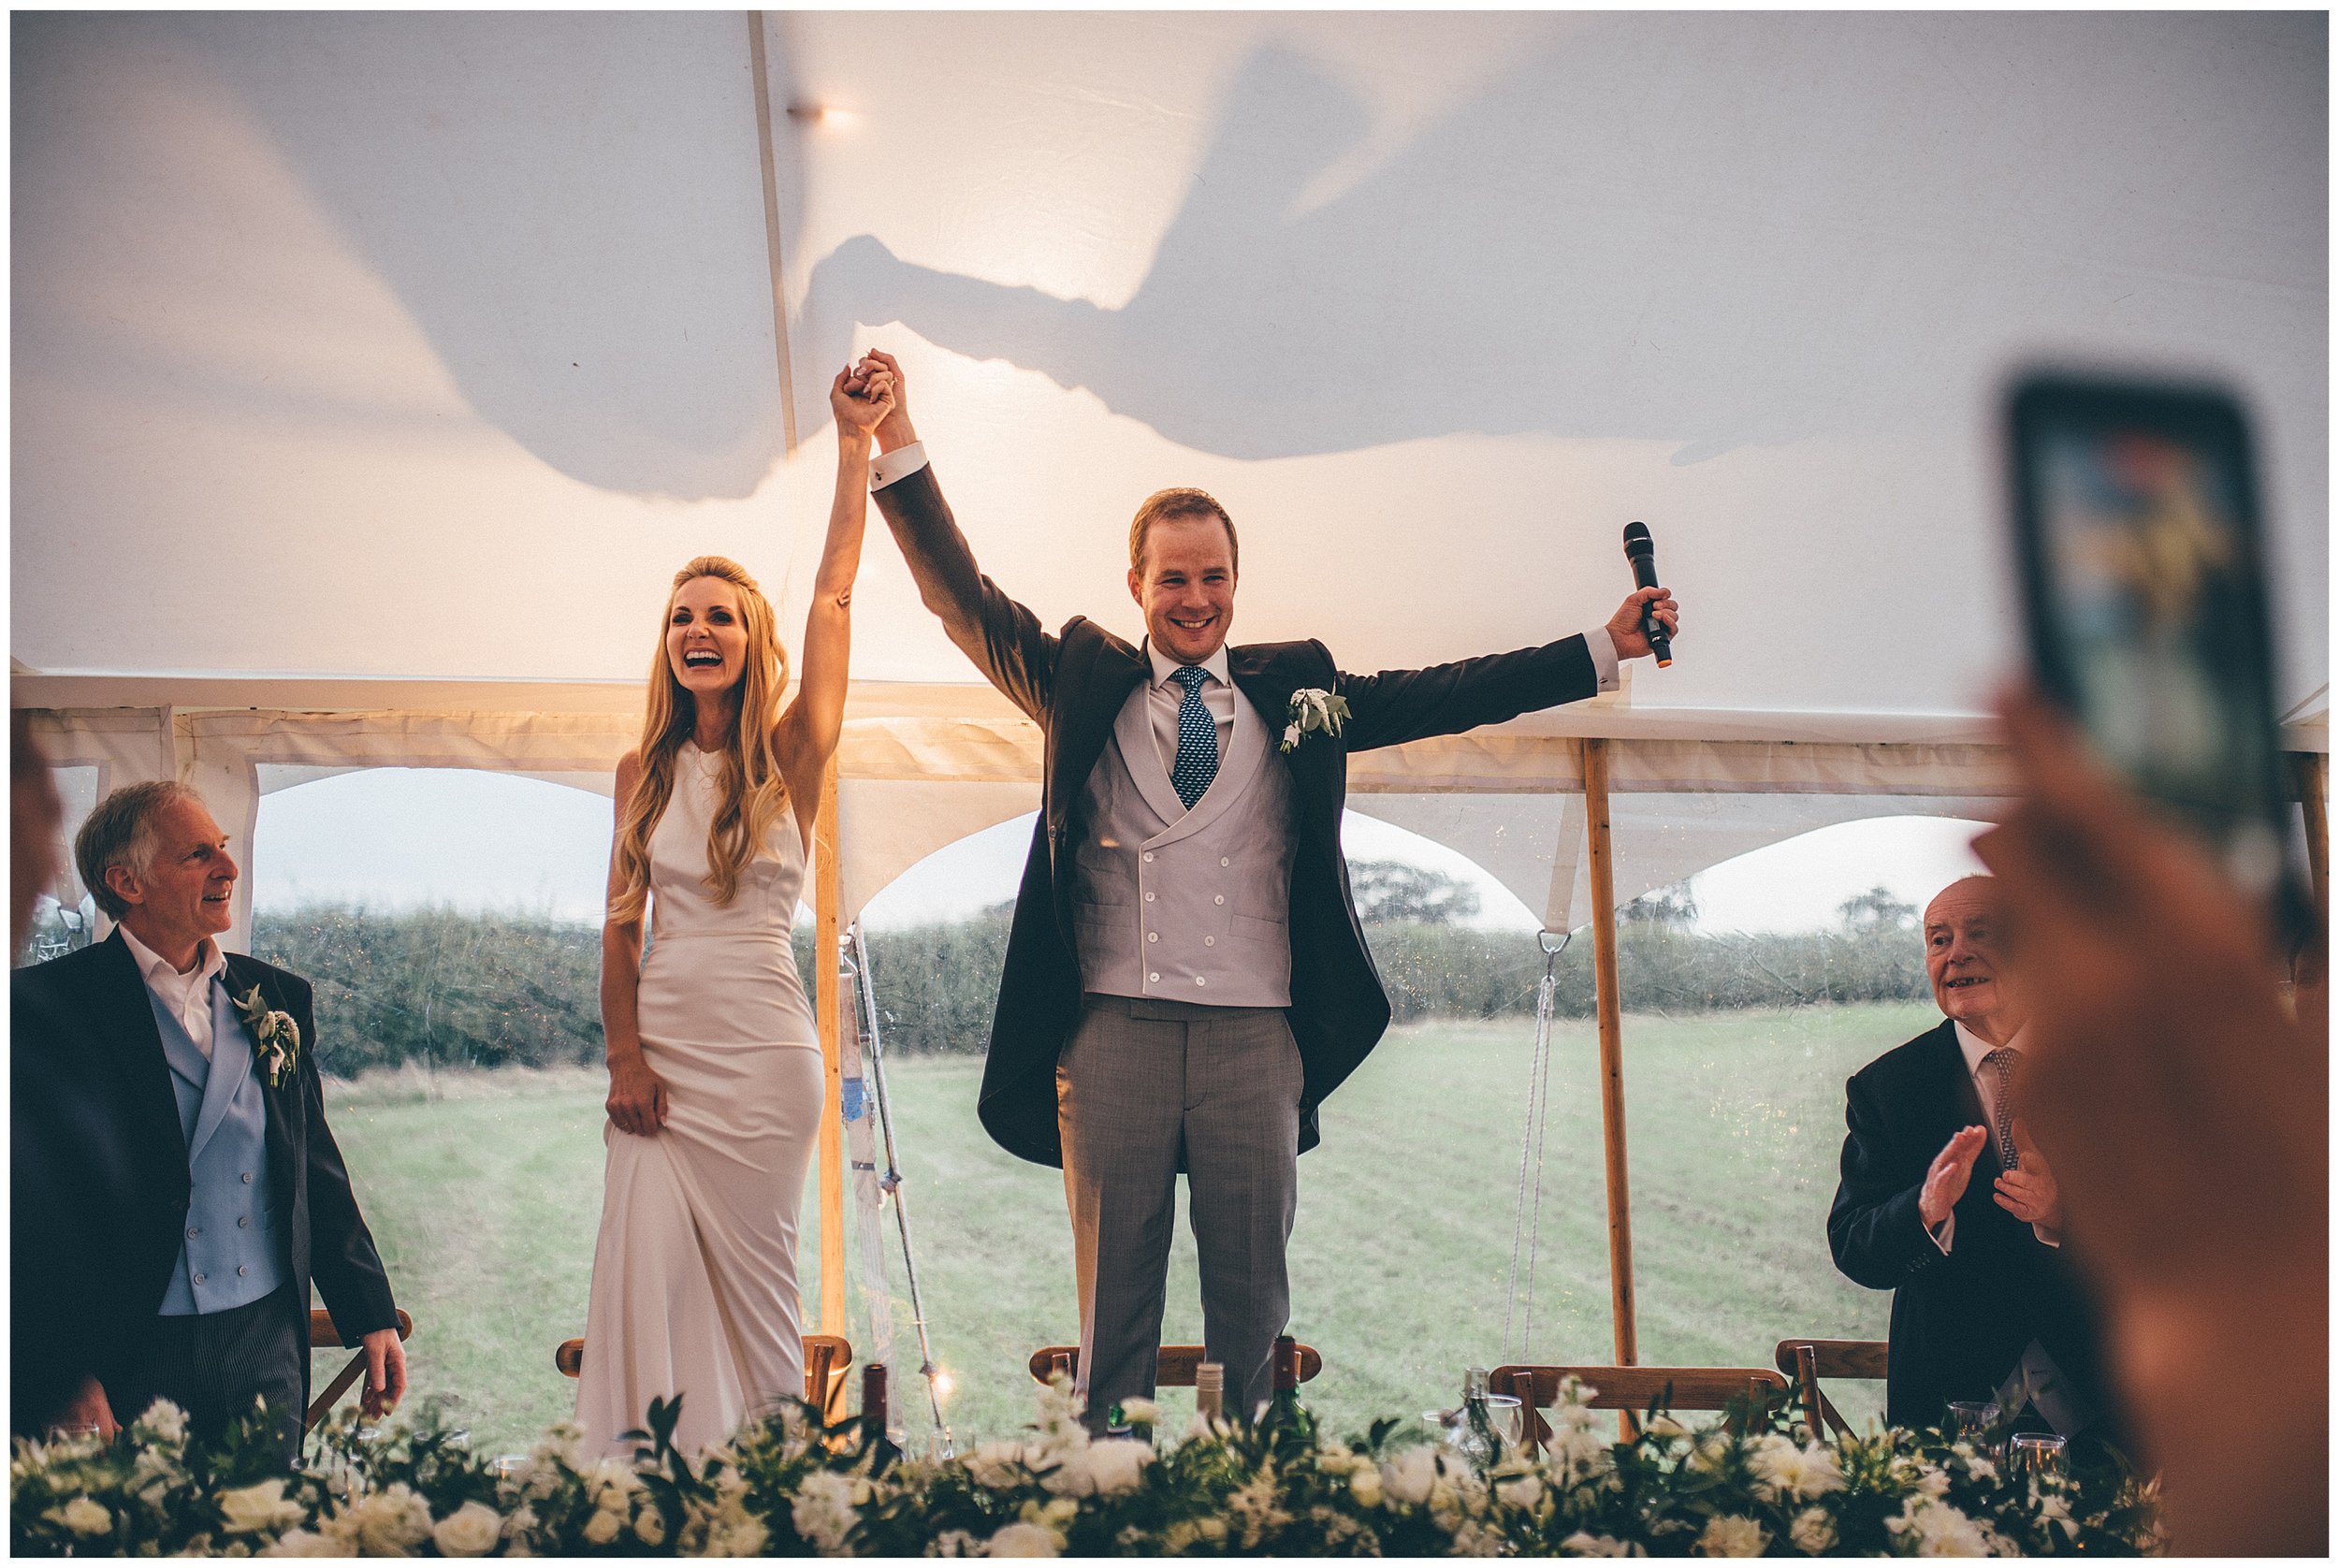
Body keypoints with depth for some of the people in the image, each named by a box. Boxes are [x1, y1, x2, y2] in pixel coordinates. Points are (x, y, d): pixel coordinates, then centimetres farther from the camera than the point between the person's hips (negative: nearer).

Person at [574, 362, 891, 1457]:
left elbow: (833, 597, -12)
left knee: (751, 1276, 6)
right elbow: (621, 923, 7)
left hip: (761, 1052, -3)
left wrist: (854, 444, -15)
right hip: (657, 1045, 3)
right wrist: (624, 1057, -3)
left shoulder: (789, 757, -3)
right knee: (647, 1272, 0)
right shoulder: (643, 773, 7)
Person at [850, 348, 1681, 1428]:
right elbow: (967, 603, 5)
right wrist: (900, 454, -3)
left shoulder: (1295, 691, 11)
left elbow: (1444, 693, 9)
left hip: (1254, 1032, 1)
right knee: (1113, 1294, 7)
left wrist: (1606, 648, 6)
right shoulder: (1086, 683, 9)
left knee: (1252, 1301, 8)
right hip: (1112, 1025, -1)